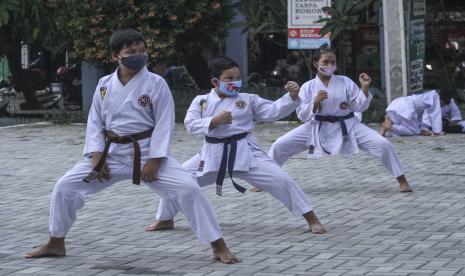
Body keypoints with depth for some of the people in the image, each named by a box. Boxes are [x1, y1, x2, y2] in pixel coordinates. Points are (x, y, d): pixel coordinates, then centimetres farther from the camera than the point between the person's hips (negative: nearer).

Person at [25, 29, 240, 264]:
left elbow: (164, 124, -10)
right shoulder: (104, 85, 1)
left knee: (188, 188, -21)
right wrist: (96, 155, -6)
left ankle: (218, 247, -11)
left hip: (147, 152, -3)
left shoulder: (156, 83, -9)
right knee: (65, 187, -1)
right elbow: (95, 122, 7)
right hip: (112, 153, 3)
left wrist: (154, 160, -16)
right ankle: (56, 244, 19)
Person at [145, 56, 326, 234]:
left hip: (245, 153, -1)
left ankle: (311, 219, -1)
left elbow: (274, 111, -5)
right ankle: (165, 219, 26)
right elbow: (190, 125, -7)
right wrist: (214, 121, -22)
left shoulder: (248, 100, 1)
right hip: (213, 154, 1)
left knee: (280, 180, -13)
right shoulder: (201, 101, 2)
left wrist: (292, 96, -21)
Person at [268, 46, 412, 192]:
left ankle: (402, 181, -1)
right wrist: (315, 103, -21)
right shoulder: (308, 87, -2)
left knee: (382, 144, -17)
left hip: (347, 126, 0)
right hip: (318, 128, 1)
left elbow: (361, 106, 0)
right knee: (279, 146, -8)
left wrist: (365, 87, -15)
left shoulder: (345, 82, -2)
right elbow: (302, 115, -4)